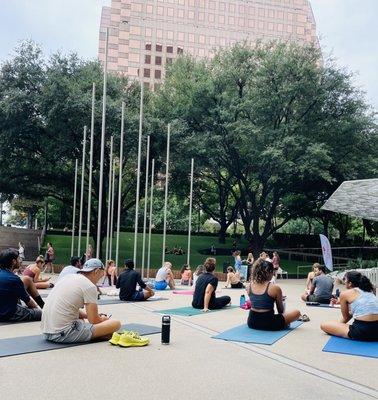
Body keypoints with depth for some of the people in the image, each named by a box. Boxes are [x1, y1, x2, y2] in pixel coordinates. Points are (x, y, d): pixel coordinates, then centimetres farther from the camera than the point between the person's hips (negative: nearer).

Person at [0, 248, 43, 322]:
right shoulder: (13, 279, -25)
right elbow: (27, 301, -13)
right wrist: (36, 307, 6)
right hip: (9, 314, -9)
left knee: (27, 279, 14)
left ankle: (43, 305, 21)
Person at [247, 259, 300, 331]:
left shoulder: (249, 286, 1)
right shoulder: (275, 288, -11)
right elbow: (280, 310, 3)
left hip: (252, 323, 4)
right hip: (268, 324, -3)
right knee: (297, 313, 16)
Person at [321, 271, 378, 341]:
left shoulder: (345, 294, 1)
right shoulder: (370, 292, 18)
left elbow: (346, 317, 11)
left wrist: (338, 324, 30)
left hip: (361, 332, -7)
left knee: (324, 325, 5)